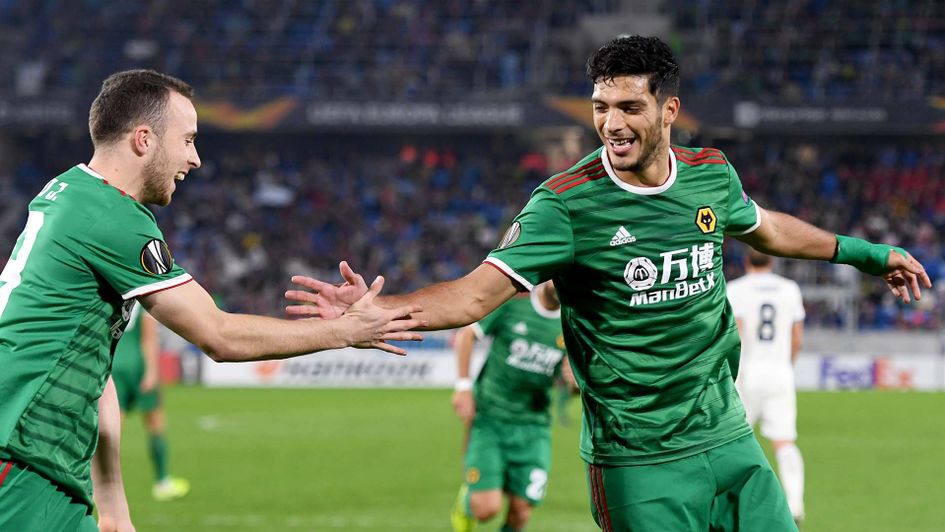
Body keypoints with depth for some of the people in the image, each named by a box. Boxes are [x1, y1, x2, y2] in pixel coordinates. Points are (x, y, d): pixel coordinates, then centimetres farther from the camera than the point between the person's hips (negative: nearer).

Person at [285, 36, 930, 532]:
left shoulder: (711, 174, 3)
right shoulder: (567, 202, -13)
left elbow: (763, 226, 25)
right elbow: (478, 293, -17)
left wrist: (859, 251, 34)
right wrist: (372, 310, -32)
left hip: (729, 439, 5)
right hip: (640, 466, -5)